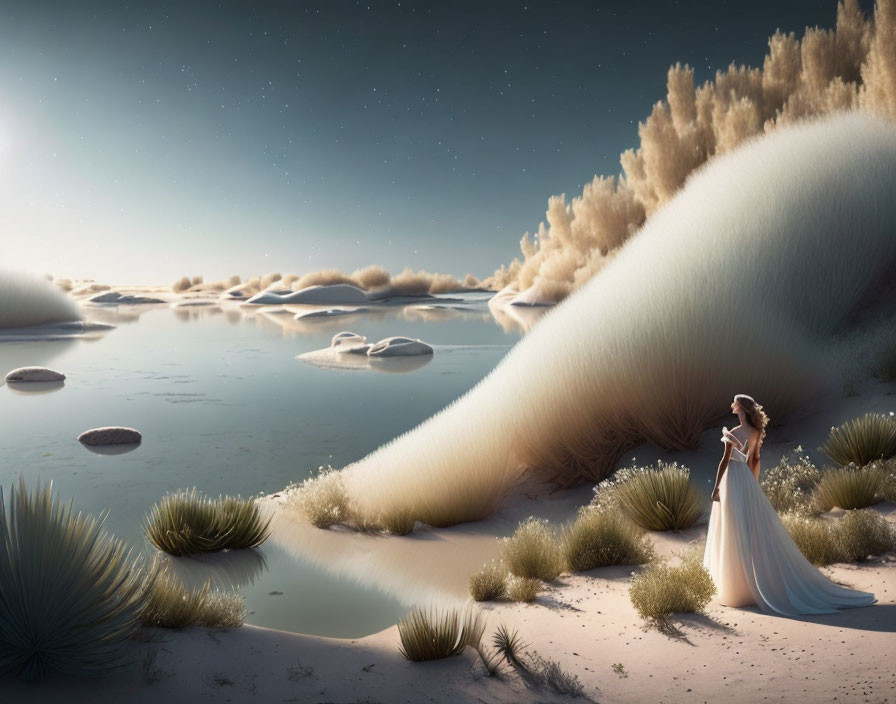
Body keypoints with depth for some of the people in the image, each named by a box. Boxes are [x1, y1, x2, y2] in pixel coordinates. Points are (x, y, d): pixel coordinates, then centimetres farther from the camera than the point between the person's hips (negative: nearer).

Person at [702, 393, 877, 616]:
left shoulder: (733, 433, -17)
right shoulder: (755, 432, 6)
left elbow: (725, 462, -17)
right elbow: (755, 460, 14)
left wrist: (716, 488, -11)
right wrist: (752, 485, 21)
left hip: (733, 482, -8)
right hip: (748, 482, 8)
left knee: (735, 538, 0)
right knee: (758, 532, 12)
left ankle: (737, 588, 7)